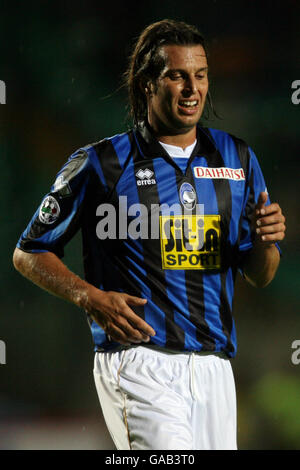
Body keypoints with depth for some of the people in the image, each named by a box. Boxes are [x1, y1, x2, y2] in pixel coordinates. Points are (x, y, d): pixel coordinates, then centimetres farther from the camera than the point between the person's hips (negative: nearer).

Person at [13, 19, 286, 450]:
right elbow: (29, 254, 5)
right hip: (138, 362, -5)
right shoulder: (101, 163, -1)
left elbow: (259, 277, 16)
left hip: (213, 366, 5)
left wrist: (265, 242, -7)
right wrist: (91, 298, -12)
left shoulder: (236, 158, 12)